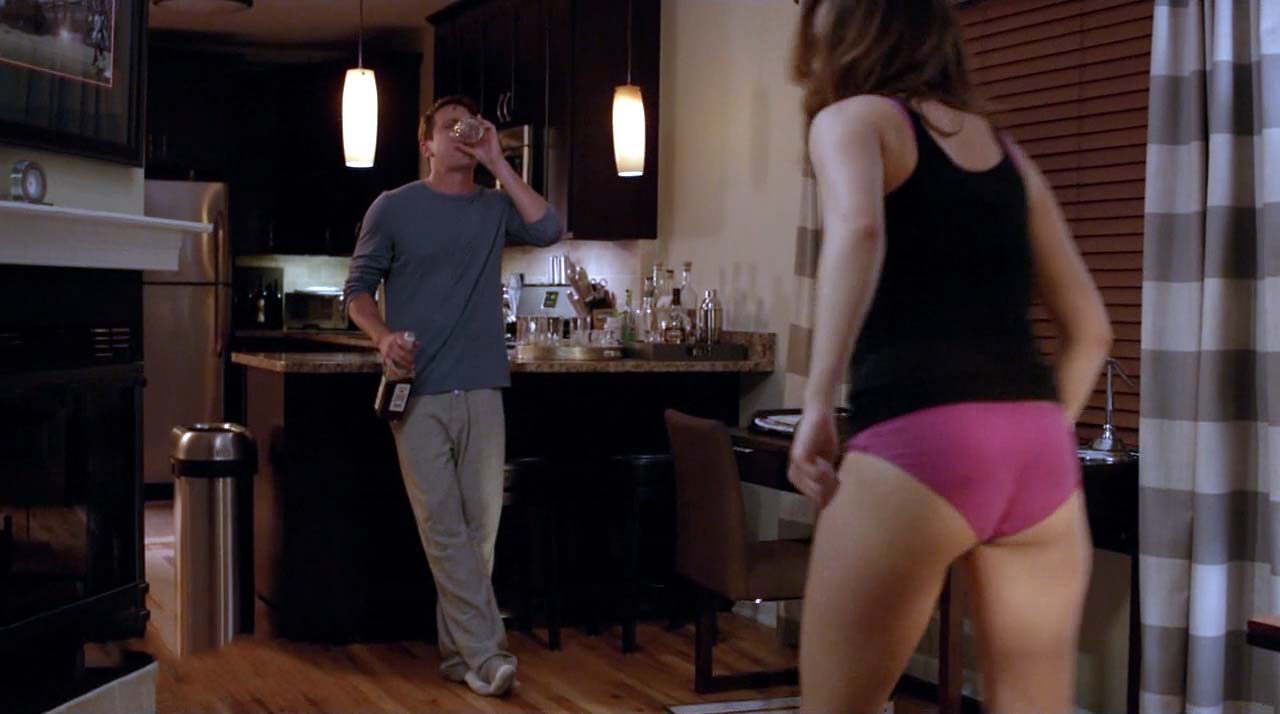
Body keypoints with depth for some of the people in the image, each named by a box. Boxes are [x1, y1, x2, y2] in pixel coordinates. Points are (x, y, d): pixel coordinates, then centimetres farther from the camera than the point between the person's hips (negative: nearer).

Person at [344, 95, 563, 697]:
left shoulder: (495, 208, 12)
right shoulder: (394, 208, 5)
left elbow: (548, 230, -6)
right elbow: (358, 289, 7)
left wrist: (496, 161, -3)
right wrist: (384, 336, -13)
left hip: (482, 391, 3)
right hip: (419, 392, -3)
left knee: (479, 526, 5)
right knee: (444, 528, -7)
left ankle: (457, 650, 16)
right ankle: (486, 654, -6)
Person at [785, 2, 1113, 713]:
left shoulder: (854, 117, 6)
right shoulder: (1005, 150, 23)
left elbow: (857, 229, -18)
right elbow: (1089, 328, 22)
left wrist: (817, 405, -15)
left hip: (918, 441, -6)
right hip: (1040, 448, 6)